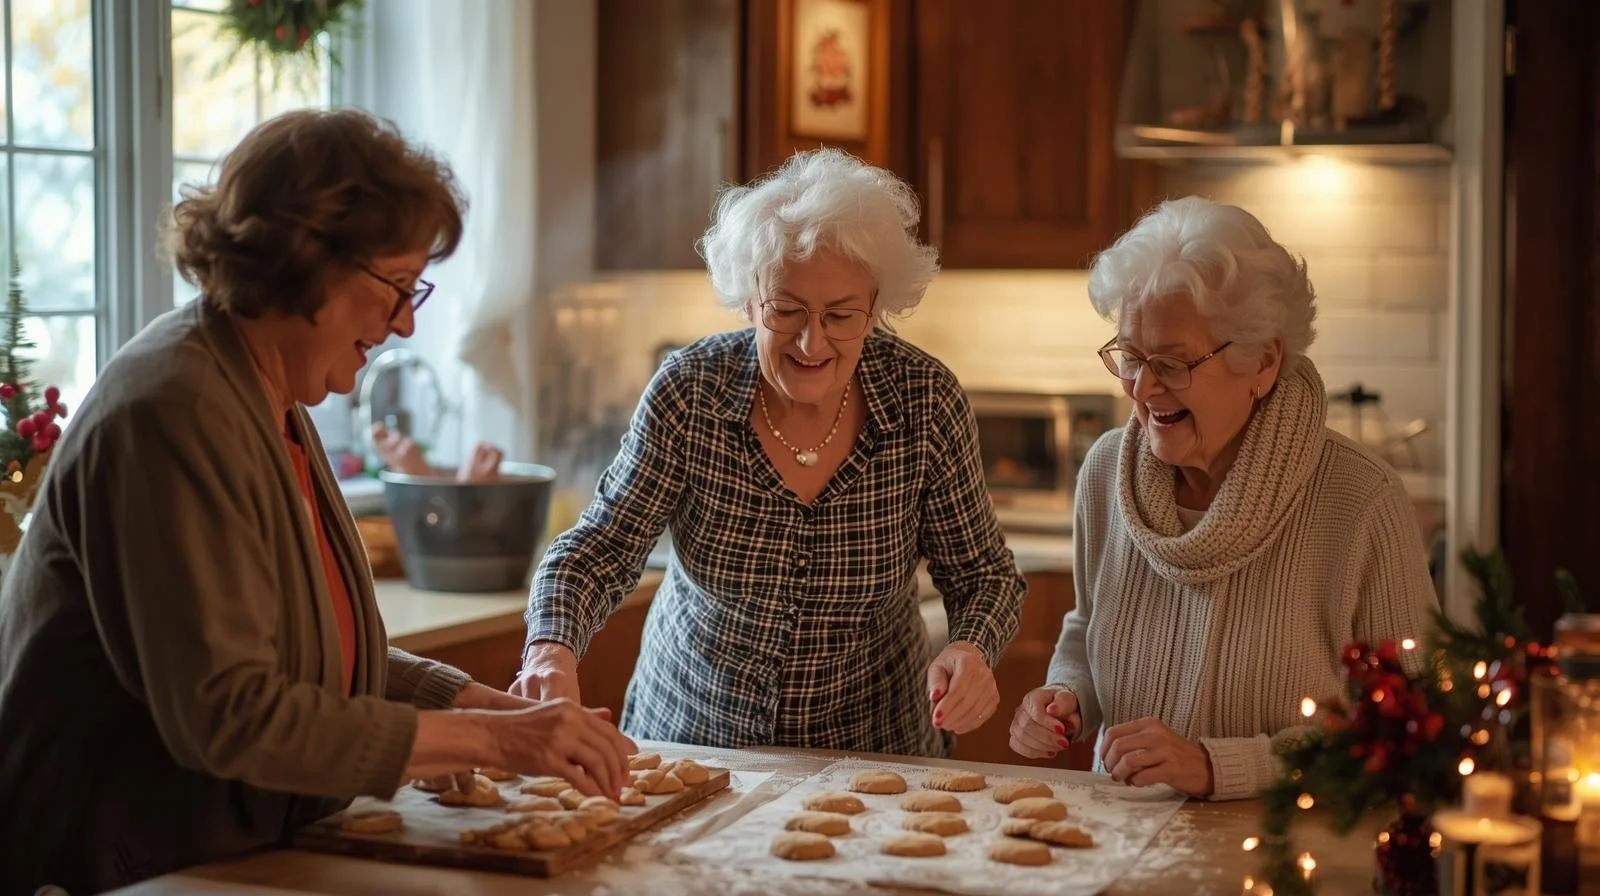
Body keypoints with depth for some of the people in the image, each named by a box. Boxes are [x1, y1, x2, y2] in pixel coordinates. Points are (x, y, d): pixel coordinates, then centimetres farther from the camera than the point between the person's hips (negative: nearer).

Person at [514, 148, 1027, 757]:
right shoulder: (688, 393, -13)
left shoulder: (925, 400, -11)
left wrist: (971, 651, -23)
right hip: (693, 736, -2)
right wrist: (551, 650, -31)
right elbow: (595, 554, -11)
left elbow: (983, 576, -2)